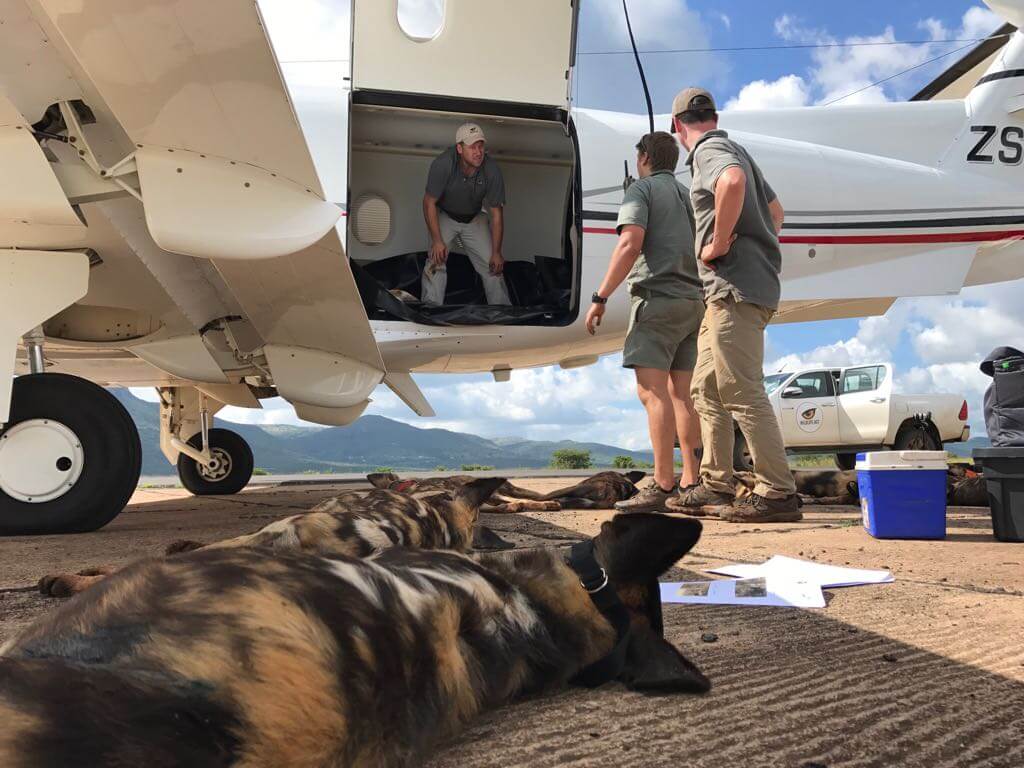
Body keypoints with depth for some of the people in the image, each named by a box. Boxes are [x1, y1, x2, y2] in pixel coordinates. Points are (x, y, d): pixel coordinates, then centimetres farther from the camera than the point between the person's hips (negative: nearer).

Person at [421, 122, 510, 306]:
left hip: (474, 219, 2)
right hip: (444, 216, -2)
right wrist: (437, 241, -24)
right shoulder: (443, 164, -30)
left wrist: (496, 253, -12)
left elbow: (497, 213, -14)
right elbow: (429, 202, -20)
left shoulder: (492, 170, -23)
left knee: (493, 266, -4)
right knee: (436, 260, -22)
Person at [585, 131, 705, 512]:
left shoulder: (641, 189, 0)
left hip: (659, 298, -8)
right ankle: (691, 481, 8)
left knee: (652, 391, -12)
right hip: (693, 302, 8)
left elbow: (631, 243, -16)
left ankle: (663, 485, -18)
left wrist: (600, 297, -17)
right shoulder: (688, 195, 23)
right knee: (679, 395, 9)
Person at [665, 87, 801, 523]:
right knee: (707, 390, 12)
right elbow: (775, 209, 37)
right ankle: (715, 487, 16)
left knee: (742, 390, -12)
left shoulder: (710, 151, -6)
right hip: (728, 291, 10)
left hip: (736, 287, -10)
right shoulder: (733, 151, 26)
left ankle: (777, 493, -9)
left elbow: (732, 181, -32)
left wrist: (721, 243, -22)